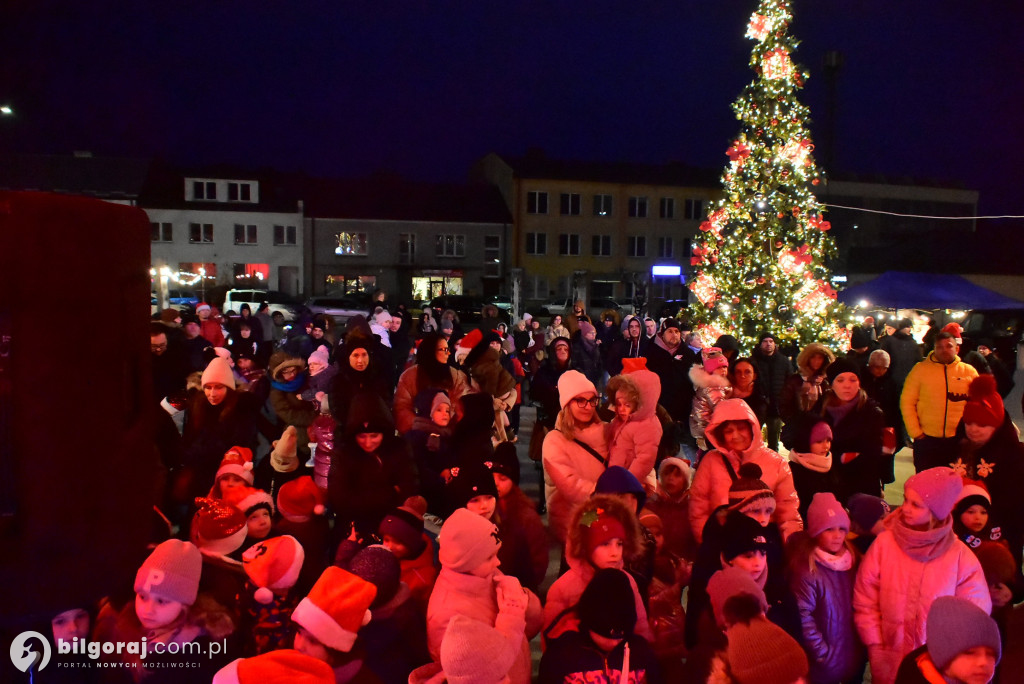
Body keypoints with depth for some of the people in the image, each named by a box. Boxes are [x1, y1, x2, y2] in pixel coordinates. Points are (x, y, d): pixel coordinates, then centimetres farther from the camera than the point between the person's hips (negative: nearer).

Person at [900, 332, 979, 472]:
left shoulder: (969, 371, 2)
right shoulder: (920, 369, -3)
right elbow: (907, 402, -2)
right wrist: (915, 432, -6)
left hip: (959, 440, 2)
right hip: (926, 440, -1)